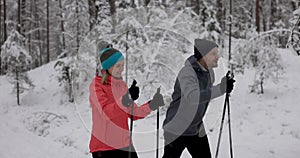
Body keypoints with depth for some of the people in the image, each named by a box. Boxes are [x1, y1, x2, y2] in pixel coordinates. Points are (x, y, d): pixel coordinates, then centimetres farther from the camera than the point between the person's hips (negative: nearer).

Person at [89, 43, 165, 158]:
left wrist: (151, 106, -4)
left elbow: (133, 113, 12)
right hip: (103, 146, -6)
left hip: (124, 144, 6)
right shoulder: (96, 85, -9)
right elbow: (107, 112, -24)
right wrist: (127, 98, -36)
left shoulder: (121, 84, 12)